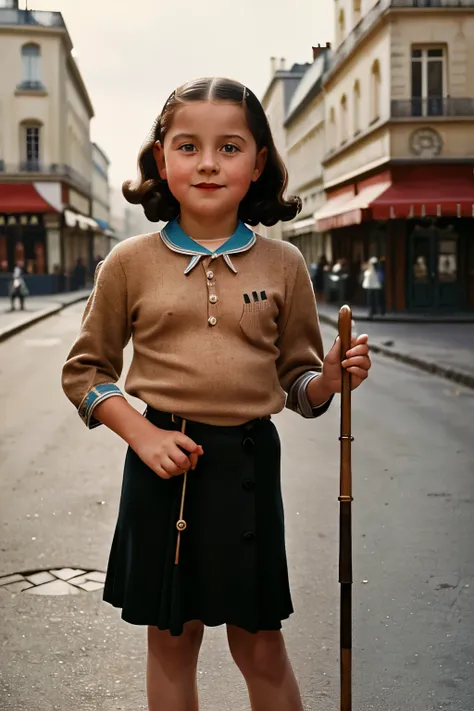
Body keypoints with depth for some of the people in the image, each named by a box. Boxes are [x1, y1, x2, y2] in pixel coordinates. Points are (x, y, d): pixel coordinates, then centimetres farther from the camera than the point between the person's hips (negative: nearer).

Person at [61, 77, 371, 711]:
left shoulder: (282, 264, 2)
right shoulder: (130, 262, -1)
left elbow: (297, 381, 9)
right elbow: (84, 371, 5)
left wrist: (332, 378, -13)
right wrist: (143, 434, -9)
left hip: (249, 462, 0)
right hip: (164, 462, 0)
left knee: (260, 646, 10)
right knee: (171, 639, 13)